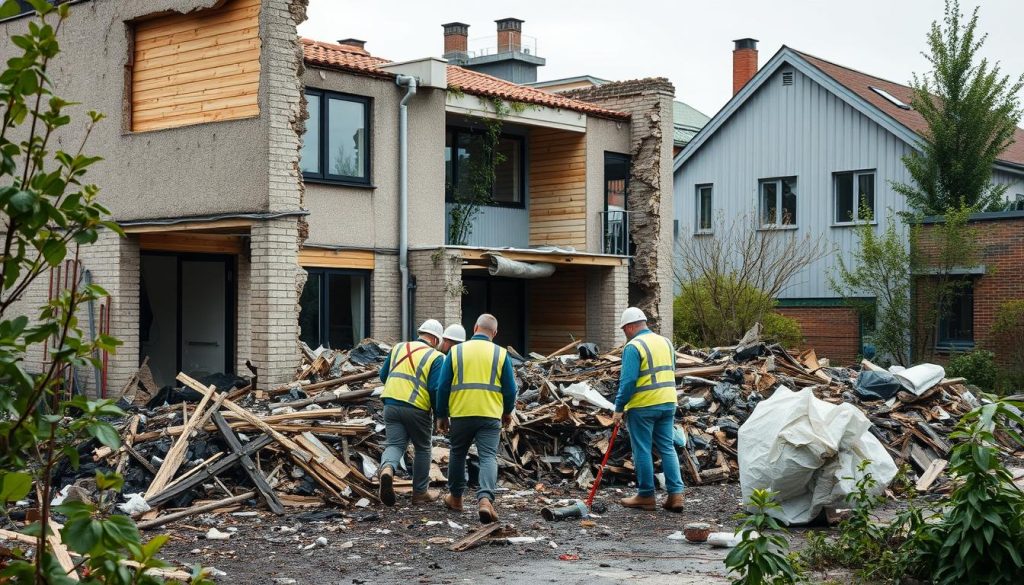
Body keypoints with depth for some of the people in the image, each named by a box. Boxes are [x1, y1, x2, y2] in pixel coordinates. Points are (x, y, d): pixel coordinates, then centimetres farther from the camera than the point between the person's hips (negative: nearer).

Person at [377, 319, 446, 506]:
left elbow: (383, 375, 19)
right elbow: (435, 388, -12)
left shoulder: (398, 348, 13)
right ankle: (420, 492, 23)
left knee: (395, 444, 5)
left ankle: (387, 468, -29)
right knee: (422, 449, 14)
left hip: (391, 404, 4)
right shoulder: (436, 357, -3)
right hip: (417, 408, -3)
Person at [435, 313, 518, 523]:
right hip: (490, 414, -1)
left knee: (457, 454, 19)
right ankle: (485, 498, -24)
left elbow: (443, 386, 3)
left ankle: (455, 497, 32)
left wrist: (441, 415, 13)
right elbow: (510, 389, 5)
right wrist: (507, 412, 22)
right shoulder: (501, 354, 3)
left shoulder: (456, 351, 3)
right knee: (488, 457, -4)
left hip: (461, 413, 1)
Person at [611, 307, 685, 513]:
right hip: (668, 403, 7)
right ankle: (676, 494, 3)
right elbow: (670, 373, 16)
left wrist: (619, 408, -10)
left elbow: (627, 381, -17)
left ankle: (646, 496, 9)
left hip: (642, 406, -7)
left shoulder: (634, 346, -12)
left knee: (642, 451, 3)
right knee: (667, 448, 9)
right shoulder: (666, 342, 12)